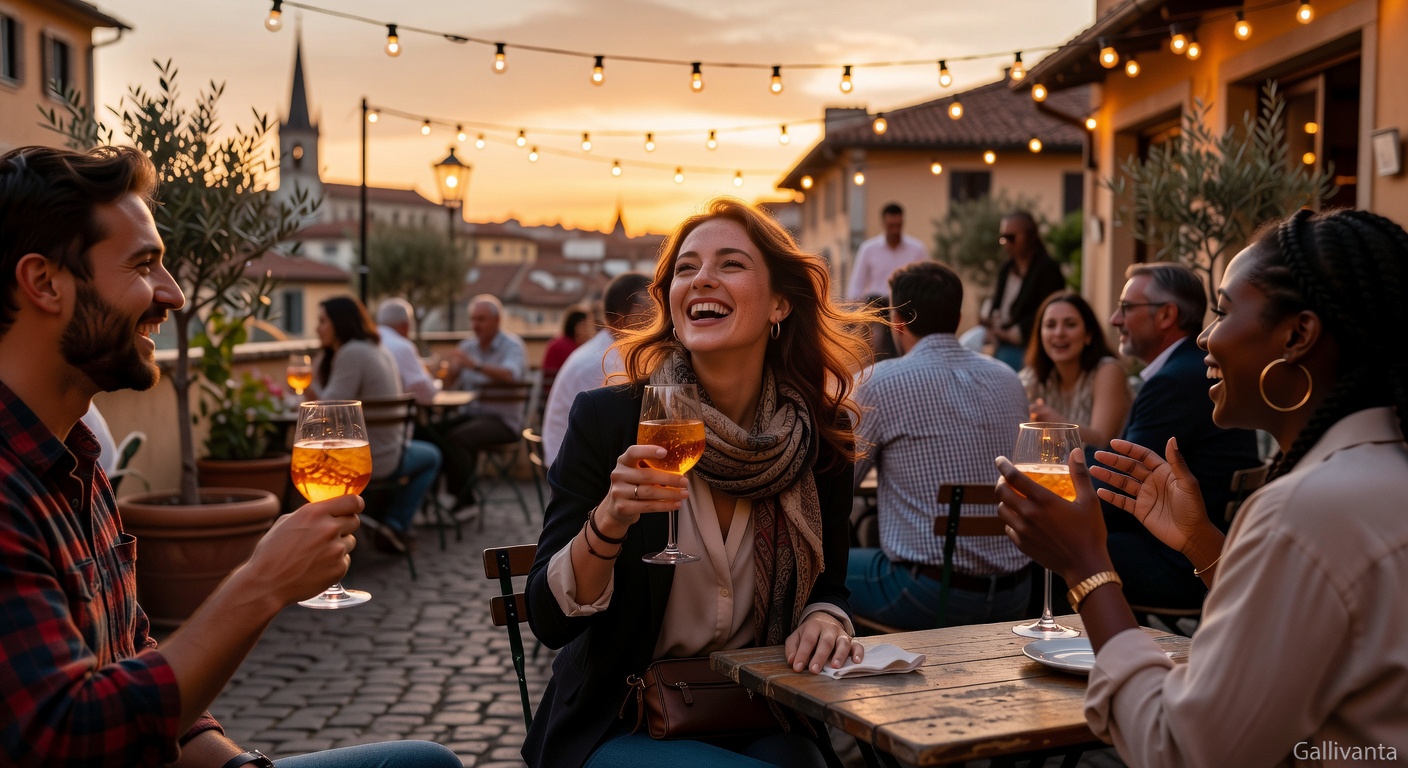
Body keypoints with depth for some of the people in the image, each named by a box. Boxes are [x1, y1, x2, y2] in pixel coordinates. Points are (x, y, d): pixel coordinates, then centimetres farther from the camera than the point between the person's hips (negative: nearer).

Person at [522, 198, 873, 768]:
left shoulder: (822, 435, -3)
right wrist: (609, 522, -30)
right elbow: (548, 620, -12)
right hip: (621, 722, -3)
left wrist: (824, 618, -12)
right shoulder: (606, 418, -11)